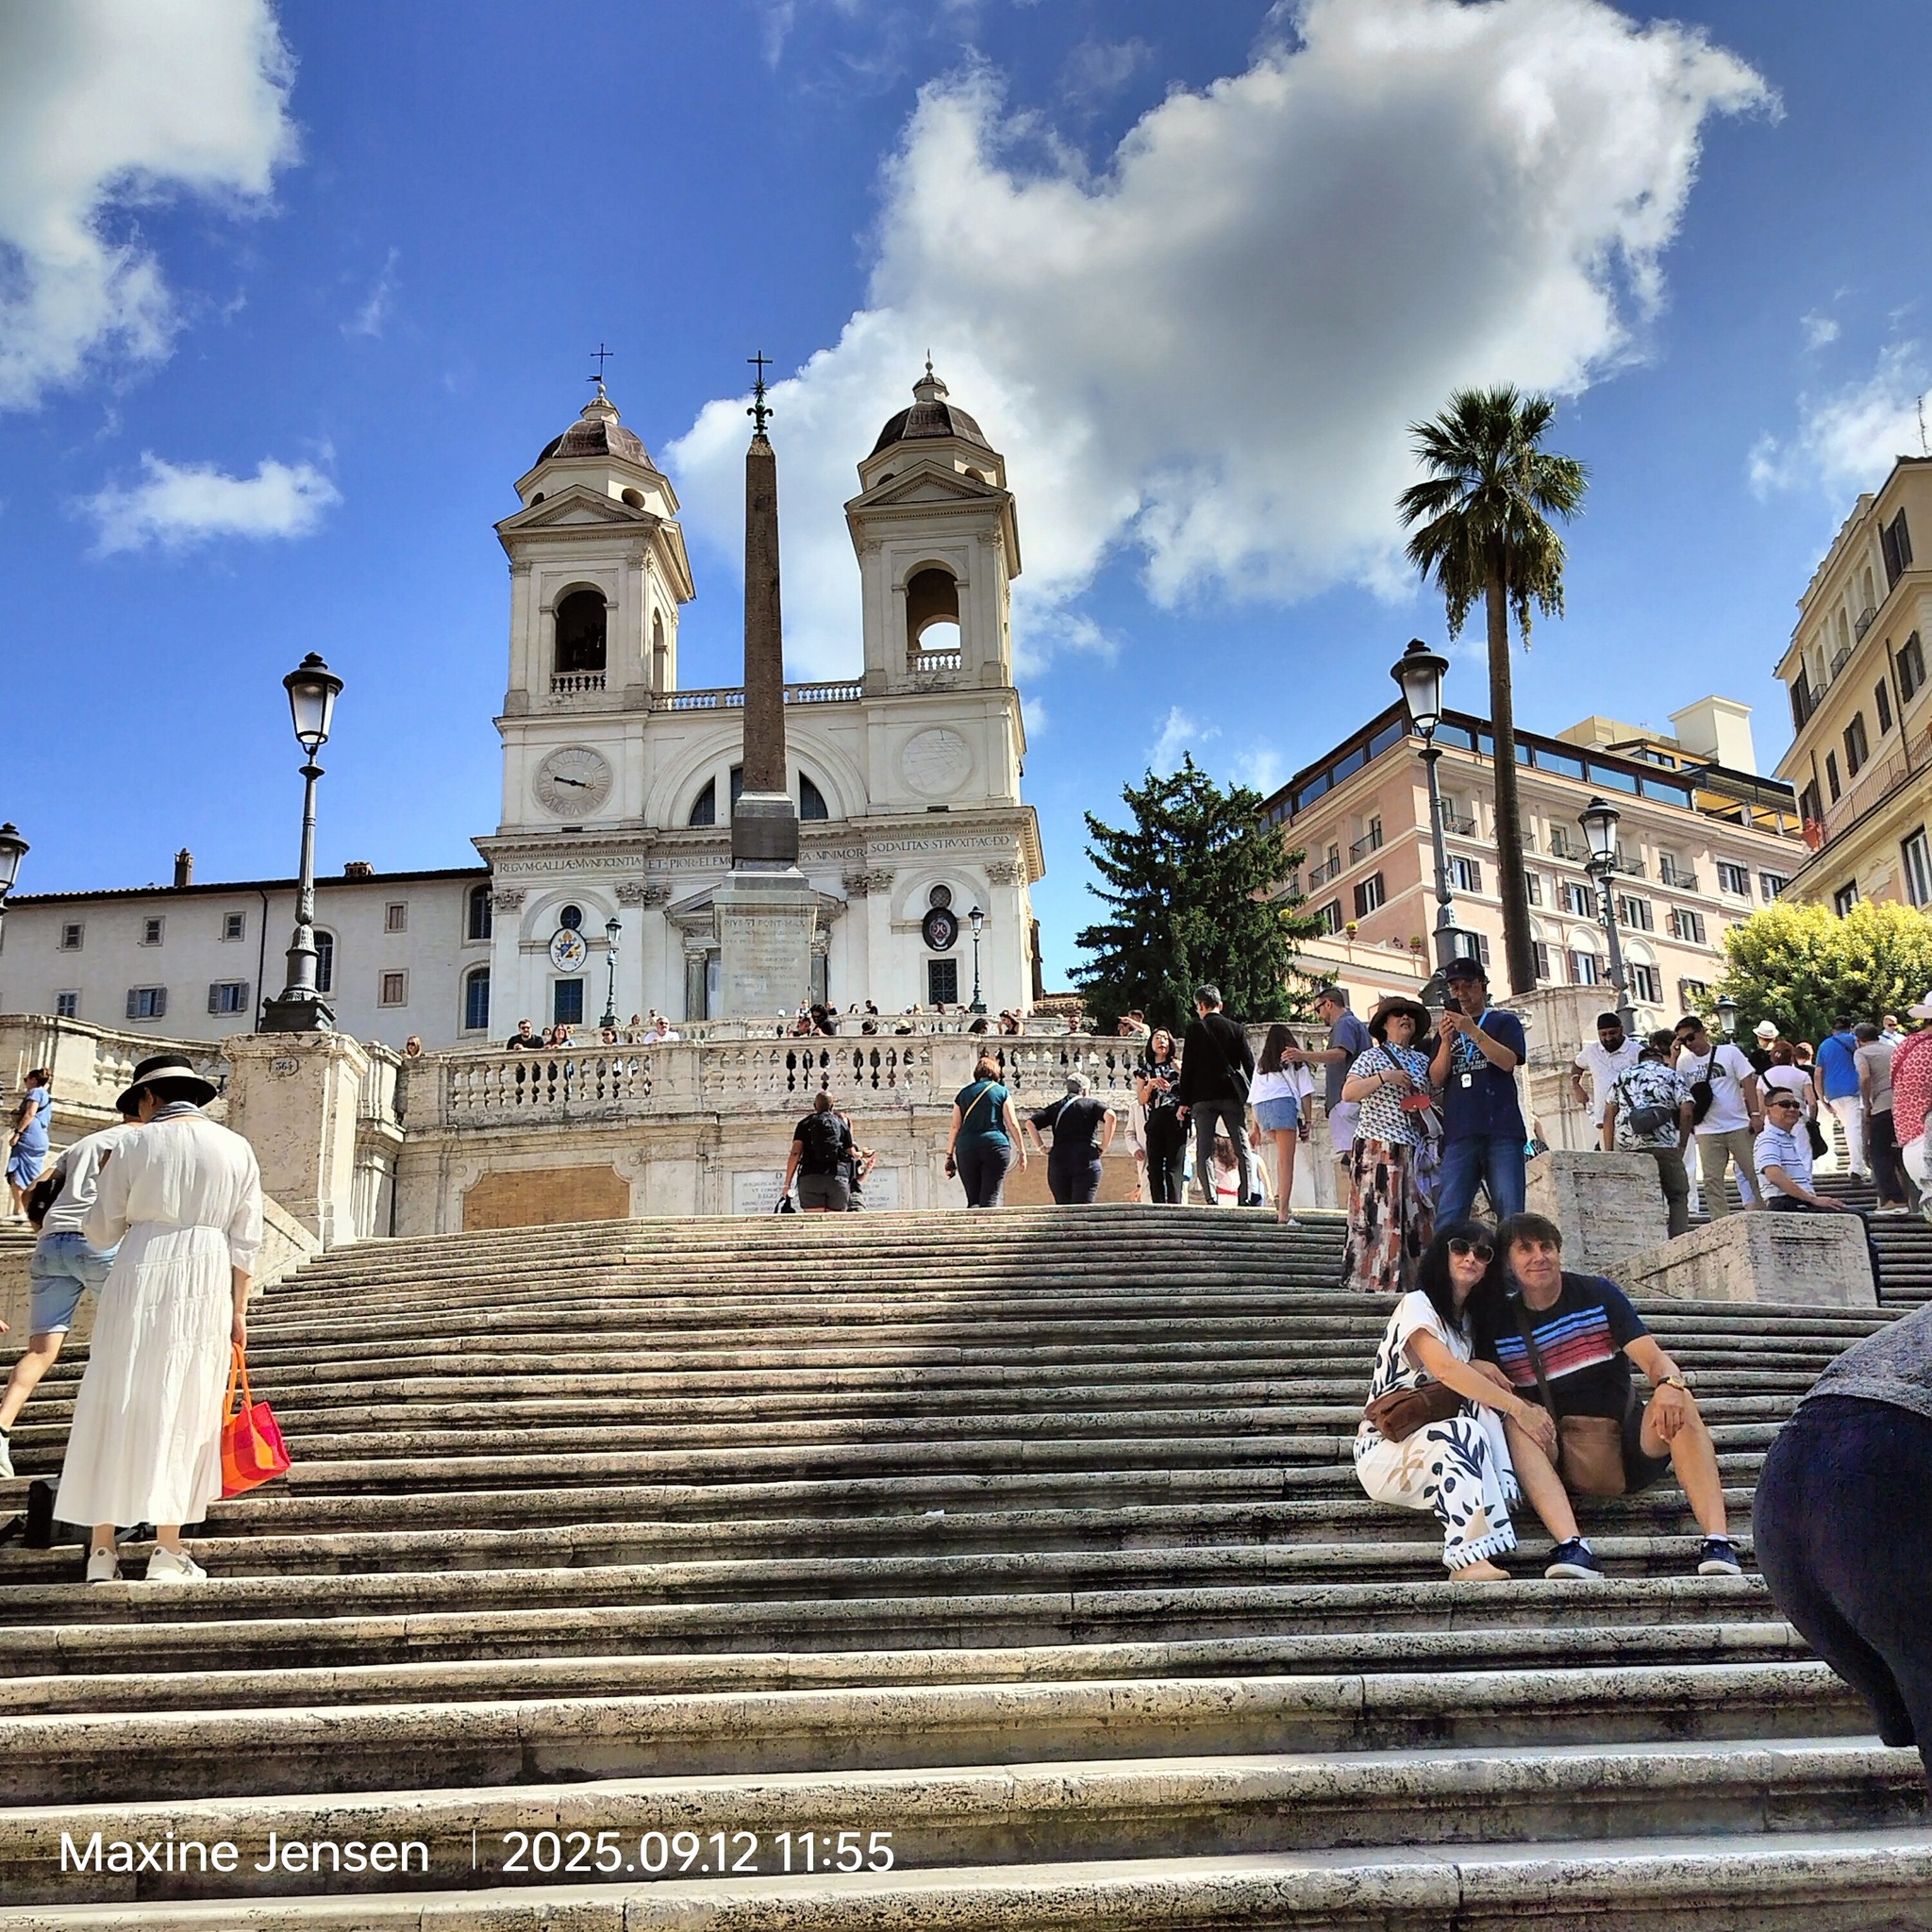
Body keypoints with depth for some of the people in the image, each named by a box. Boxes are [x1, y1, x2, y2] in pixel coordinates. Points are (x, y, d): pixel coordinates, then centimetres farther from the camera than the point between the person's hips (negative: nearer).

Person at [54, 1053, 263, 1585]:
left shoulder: (132, 1145, 2)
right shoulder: (236, 1149, 6)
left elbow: (101, 1233, 5)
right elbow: (245, 1242, 4)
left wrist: (103, 1187, 22)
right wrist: (238, 1311, 8)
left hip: (140, 1276, -1)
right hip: (207, 1284, 1)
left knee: (116, 1405, 7)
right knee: (182, 1411, 5)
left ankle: (103, 1548, 8)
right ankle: (167, 1551, 3)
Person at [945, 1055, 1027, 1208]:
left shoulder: (963, 1093, 13)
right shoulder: (1002, 1092, 7)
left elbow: (955, 1127, 10)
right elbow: (1012, 1124, 3)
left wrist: (949, 1155, 12)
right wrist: (1022, 1151, 7)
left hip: (967, 1148, 2)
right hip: (996, 1146, -2)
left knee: (973, 1200, 6)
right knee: (990, 1198, -5)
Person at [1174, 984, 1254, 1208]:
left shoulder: (1195, 1028, 2)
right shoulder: (1235, 1029, 9)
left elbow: (1188, 1066, -2)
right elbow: (1249, 1064, 7)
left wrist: (1184, 1101, 0)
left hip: (1203, 1097, -2)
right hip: (1232, 1095, 2)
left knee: (1204, 1151, -2)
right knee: (1242, 1148, 4)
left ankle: (1210, 1198, -13)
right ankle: (1247, 1196, -5)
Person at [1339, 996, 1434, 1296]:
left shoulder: (1421, 1061, 18)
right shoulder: (1372, 1057, 3)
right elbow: (1348, 1094, -8)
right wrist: (1383, 1077, -15)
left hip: (1412, 1148, 5)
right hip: (1377, 1146, -5)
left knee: (1413, 1213, 1)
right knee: (1378, 1213, -9)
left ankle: (1409, 1280, 3)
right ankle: (1376, 1280, -8)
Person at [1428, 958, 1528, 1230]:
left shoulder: (1504, 1022, 14)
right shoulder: (1447, 1030, 23)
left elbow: (1508, 1061, -4)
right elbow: (1436, 1079, 11)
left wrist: (1473, 1032, -15)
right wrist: (1446, 1041, -6)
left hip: (1501, 1129, -2)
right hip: (1459, 1133, 2)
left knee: (1510, 1212, -7)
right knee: (1448, 1215, -8)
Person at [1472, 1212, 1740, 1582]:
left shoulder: (1597, 1294, 0)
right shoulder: (1496, 1320, 2)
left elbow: (1654, 1359, -11)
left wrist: (1669, 1384, -34)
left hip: (1626, 1445, 0)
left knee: (1678, 1403, -28)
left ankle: (1718, 1540, -38)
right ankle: (1572, 1546, -44)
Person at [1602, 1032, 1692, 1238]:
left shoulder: (1623, 1076, 20)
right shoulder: (1671, 1075, 10)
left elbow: (1608, 1115, 14)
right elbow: (1686, 1111, -3)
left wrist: (1608, 1151, 15)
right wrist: (1681, 1143, 7)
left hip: (1629, 1146, 3)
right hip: (1664, 1144, -3)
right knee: (1677, 1196, 6)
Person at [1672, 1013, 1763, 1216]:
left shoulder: (1729, 1052, 1)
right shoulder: (1684, 1062, 5)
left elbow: (1748, 1082, -1)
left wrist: (1755, 1114, -9)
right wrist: (1673, 1056, -11)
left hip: (1739, 1126, -2)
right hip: (1707, 1131, 2)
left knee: (1754, 1174, 3)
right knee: (1711, 1180, -1)